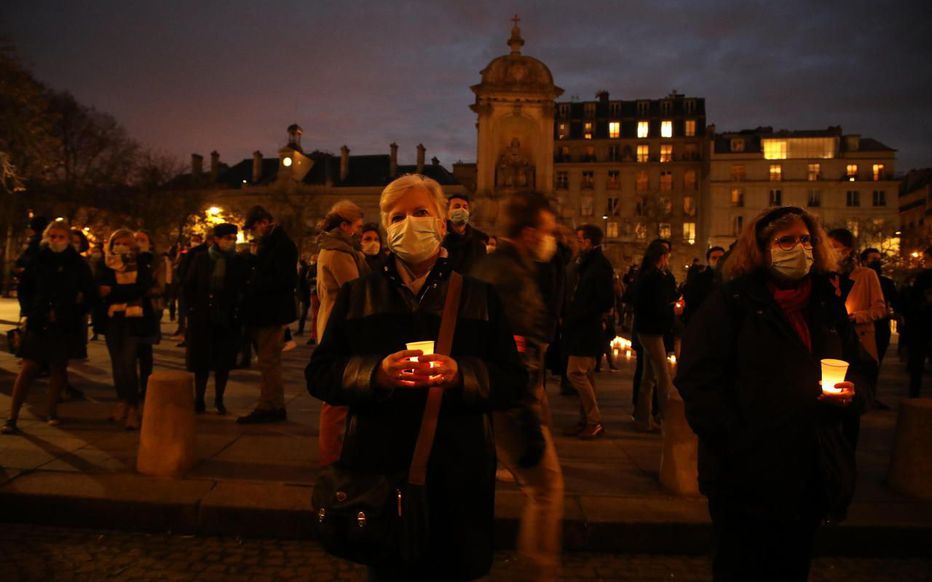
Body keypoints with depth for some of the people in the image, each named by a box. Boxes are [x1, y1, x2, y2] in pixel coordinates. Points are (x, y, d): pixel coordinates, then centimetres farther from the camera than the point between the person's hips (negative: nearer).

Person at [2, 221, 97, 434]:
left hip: (65, 326, 0)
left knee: (58, 368, 8)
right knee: (28, 368, -4)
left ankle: (52, 411, 23)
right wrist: (29, 310, 3)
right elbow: (23, 287, 12)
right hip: (38, 323, 0)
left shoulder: (78, 264, 0)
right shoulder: (38, 259, 1)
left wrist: (77, 313, -1)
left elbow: (90, 294, 6)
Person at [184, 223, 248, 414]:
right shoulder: (201, 259, 3)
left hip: (228, 320, 0)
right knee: (201, 361, 7)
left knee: (223, 363, 6)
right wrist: (192, 309, 1)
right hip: (202, 318, 1)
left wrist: (238, 313, -10)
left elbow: (244, 290, -1)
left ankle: (219, 400, 18)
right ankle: (199, 399, 18)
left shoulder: (239, 262, 0)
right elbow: (189, 286, 7)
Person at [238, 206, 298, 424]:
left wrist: (255, 287, -16)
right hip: (262, 313, 10)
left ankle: (268, 408, 3)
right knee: (269, 363, 14)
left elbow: (286, 280, -22)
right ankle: (274, 407, 22)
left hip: (271, 314, -10)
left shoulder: (283, 244, -14)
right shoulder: (267, 243, 17)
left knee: (269, 362, -4)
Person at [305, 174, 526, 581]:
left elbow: (512, 382, 1)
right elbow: (319, 374, 3)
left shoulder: (479, 297, 7)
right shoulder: (356, 295, 9)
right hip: (379, 468, 1)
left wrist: (460, 374, -19)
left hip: (457, 474, 0)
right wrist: (376, 373, -16)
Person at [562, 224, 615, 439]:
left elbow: (605, 301, -19)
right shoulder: (587, 263, 16)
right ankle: (586, 421, 21)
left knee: (575, 373, -9)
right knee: (585, 376, 13)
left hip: (587, 330, -9)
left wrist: (577, 317, -17)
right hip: (582, 329, 9)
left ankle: (595, 421, 0)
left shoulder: (600, 265, -13)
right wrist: (570, 317, 5)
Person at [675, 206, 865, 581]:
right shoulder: (730, 302, -6)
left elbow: (858, 365, 22)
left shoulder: (829, 305, 12)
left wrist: (851, 392, -1)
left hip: (812, 476, 6)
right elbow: (697, 378, -13)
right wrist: (731, 438, -21)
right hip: (746, 475, -5)